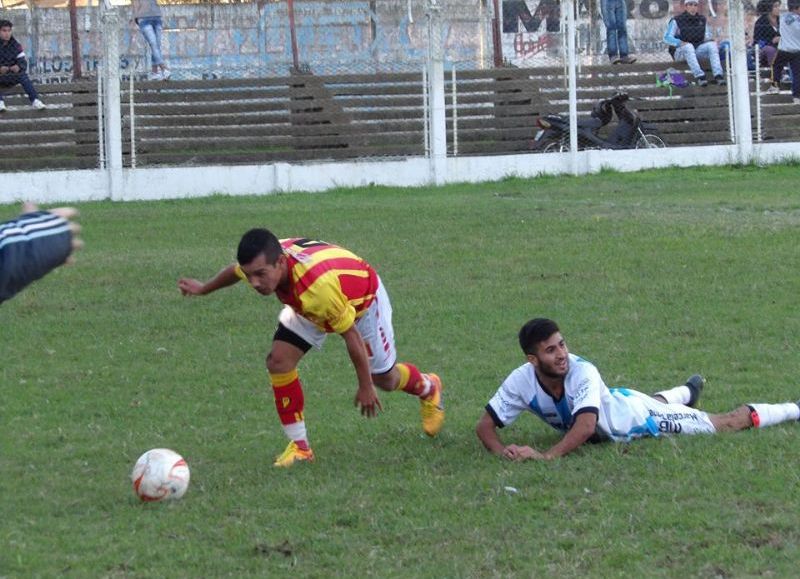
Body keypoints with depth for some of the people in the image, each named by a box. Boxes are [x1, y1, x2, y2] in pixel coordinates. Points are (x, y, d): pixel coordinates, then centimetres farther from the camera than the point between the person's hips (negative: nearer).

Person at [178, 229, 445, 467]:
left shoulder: (318, 285, -50)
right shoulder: (260, 264, -31)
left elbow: (351, 335, -36)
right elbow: (235, 270, -3)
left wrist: (365, 387, -25)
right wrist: (203, 289, 16)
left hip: (361, 299, -5)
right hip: (307, 306, 5)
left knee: (384, 379, 10)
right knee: (278, 359, -15)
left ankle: (428, 388, 46)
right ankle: (299, 446, -4)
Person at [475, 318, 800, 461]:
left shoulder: (582, 372, -43)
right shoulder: (521, 382, -31)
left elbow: (586, 426, -56)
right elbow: (485, 425, -27)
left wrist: (545, 456, -66)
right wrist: (501, 451, -48)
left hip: (636, 415, -5)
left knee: (725, 424, 6)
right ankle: (687, 392, 76)